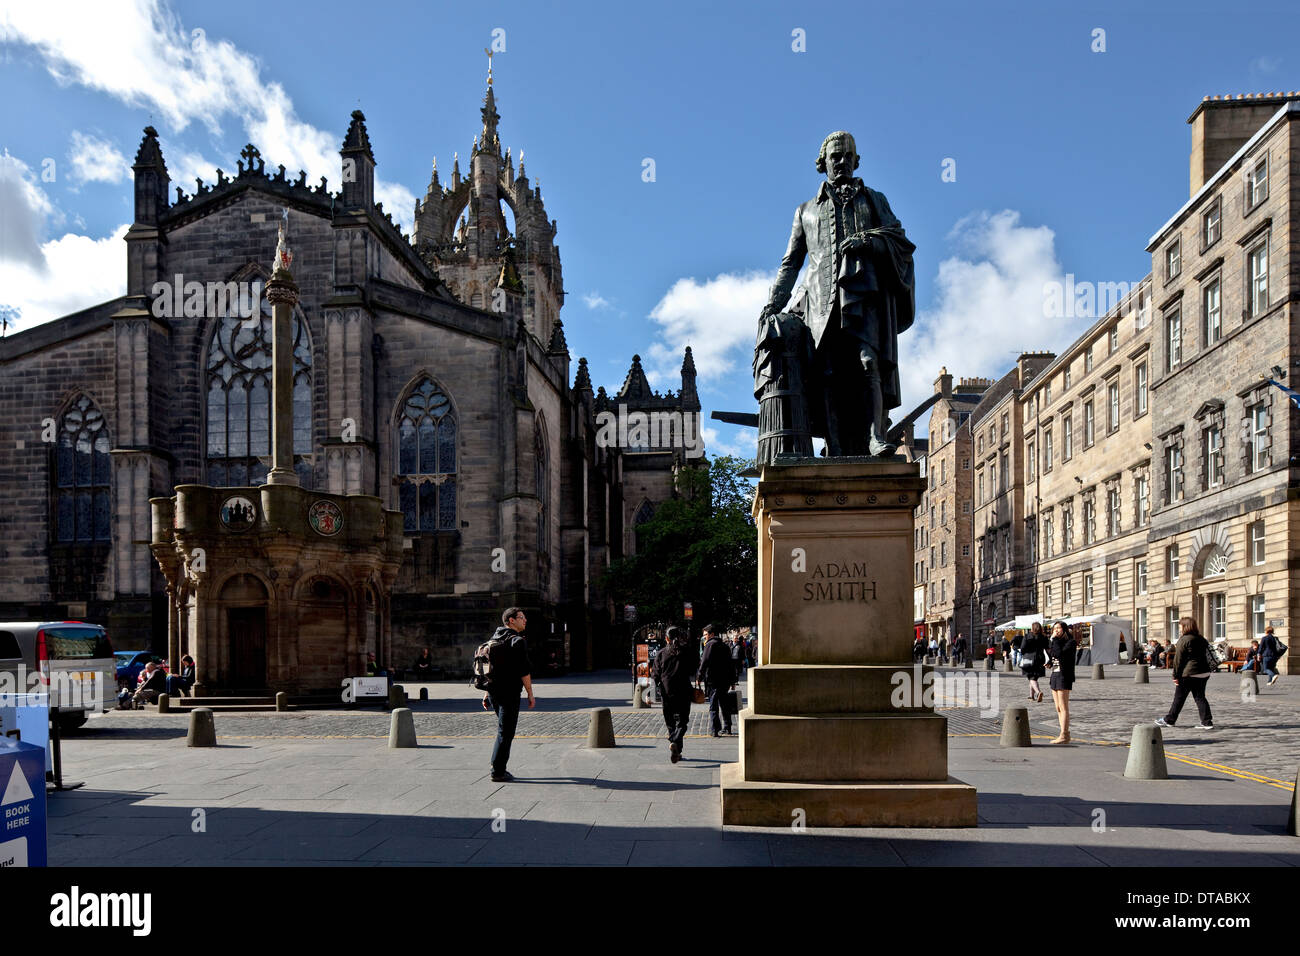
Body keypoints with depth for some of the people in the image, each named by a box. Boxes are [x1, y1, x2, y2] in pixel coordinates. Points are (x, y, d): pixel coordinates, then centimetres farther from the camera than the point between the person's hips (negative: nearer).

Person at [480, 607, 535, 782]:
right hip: (509, 693, -8)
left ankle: (498, 767, 21)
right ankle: (497, 772, -1)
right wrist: (530, 694, -9)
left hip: (494, 691, 8)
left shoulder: (495, 639, 14)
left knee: (504, 729, 20)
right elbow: (524, 671, -16)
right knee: (505, 732, -2)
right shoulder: (518, 641, -12)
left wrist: (487, 693, 21)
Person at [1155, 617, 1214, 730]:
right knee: (1200, 697, 9)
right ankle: (1207, 722, 2)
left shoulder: (1183, 640, -12)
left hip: (1188, 673, -7)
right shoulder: (1201, 640, 11)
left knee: (1179, 698, 3)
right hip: (1203, 673, 7)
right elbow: (1206, 656, 15)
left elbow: (1178, 659, -12)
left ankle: (1169, 720, 12)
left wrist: (1176, 675, -7)